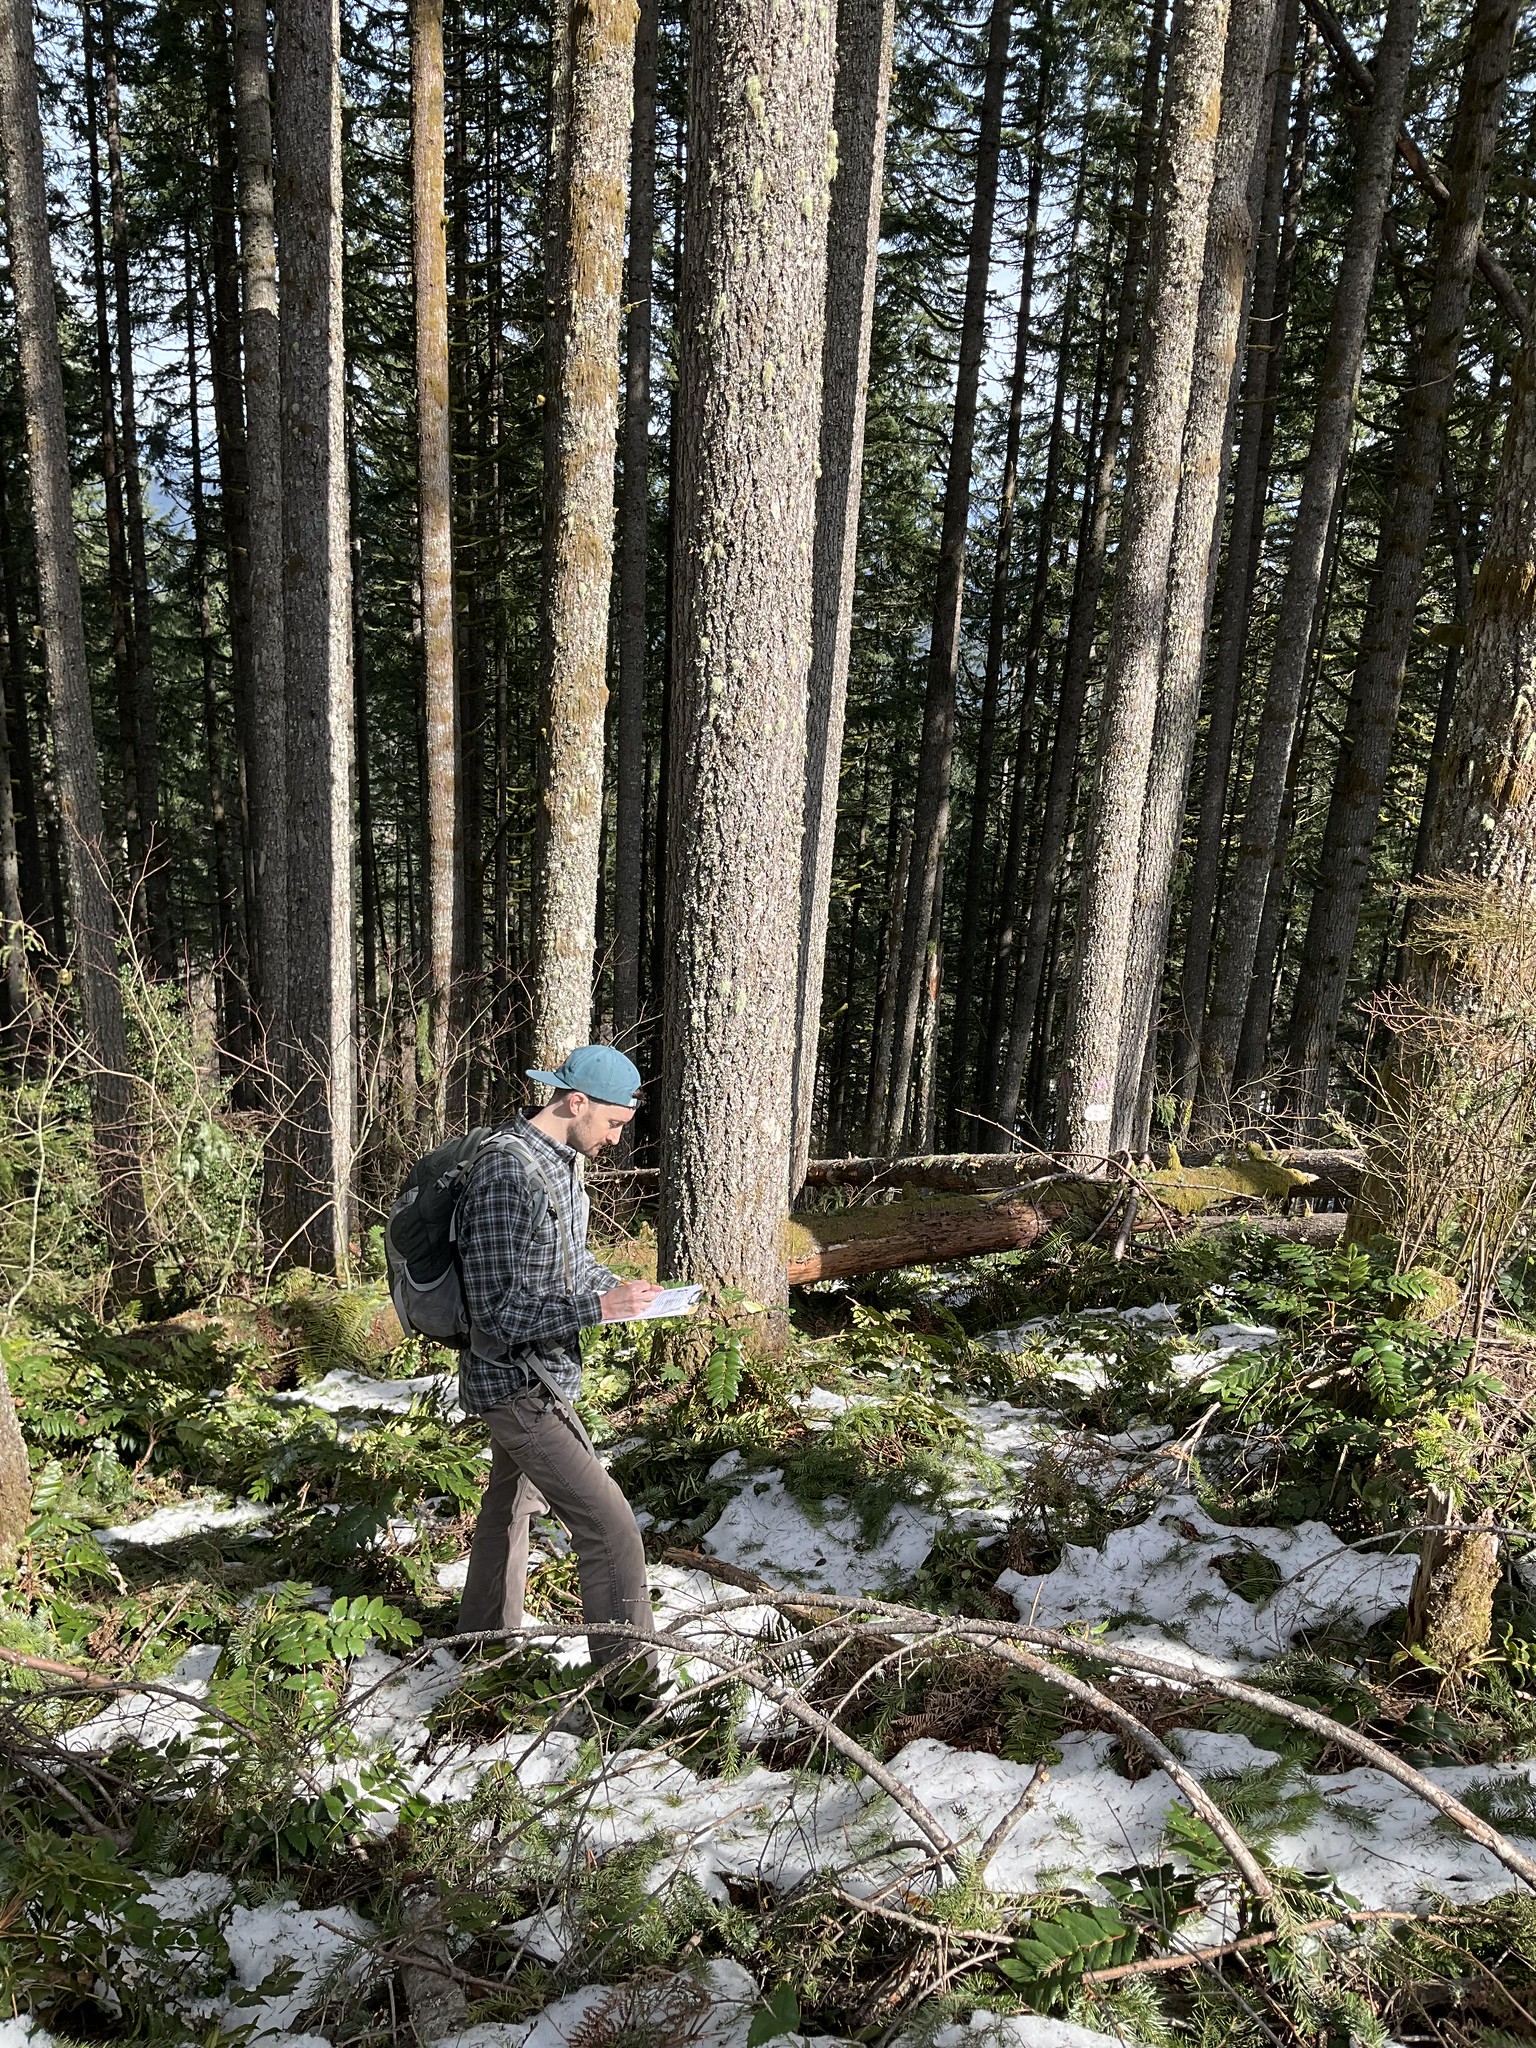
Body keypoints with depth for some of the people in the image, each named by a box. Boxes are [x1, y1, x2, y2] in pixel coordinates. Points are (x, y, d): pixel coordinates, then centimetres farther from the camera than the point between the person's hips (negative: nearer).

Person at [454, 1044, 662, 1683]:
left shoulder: (562, 1161, 4)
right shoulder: (506, 1173, -27)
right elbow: (497, 1313, -28)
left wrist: (621, 1288, 1)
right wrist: (599, 1306, -27)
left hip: (539, 1374, 11)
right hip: (517, 1383, -11)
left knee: (510, 1504, 27)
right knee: (611, 1528, -11)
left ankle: (485, 1636, 47)